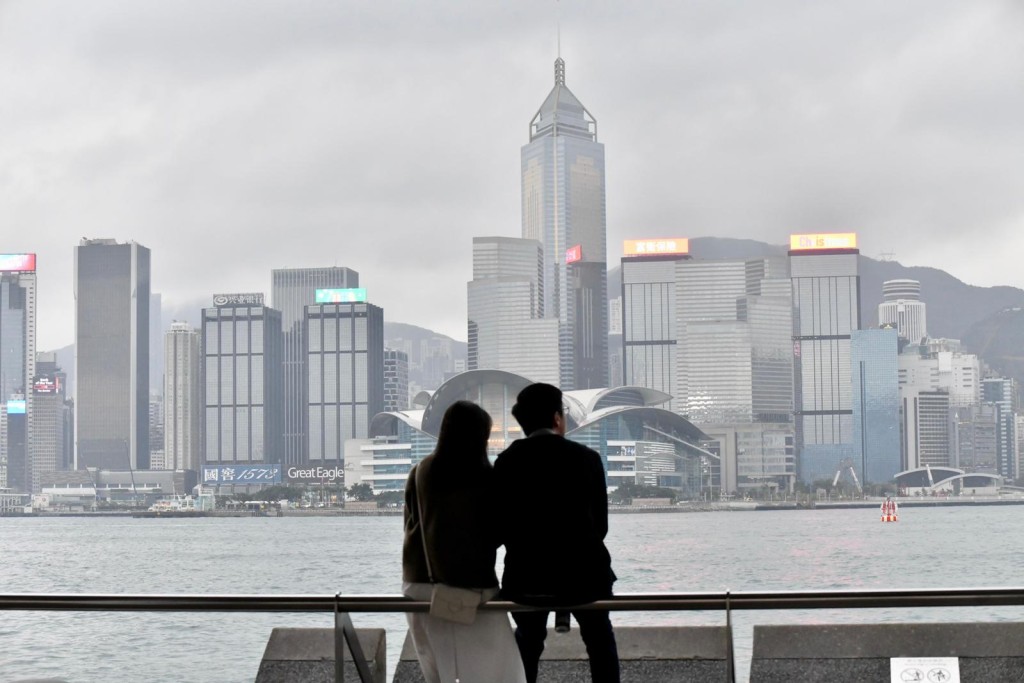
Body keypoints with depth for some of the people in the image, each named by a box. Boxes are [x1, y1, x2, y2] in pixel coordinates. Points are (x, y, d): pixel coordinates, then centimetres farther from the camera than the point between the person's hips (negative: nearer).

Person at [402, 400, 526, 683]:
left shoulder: (421, 473, 1)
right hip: (472, 584, -5)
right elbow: (498, 531, -2)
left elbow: (411, 524, 10)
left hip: (421, 581, 5)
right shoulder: (485, 477, -11)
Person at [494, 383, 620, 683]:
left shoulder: (505, 462, -1)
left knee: (527, 640, 28)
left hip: (525, 579, 1)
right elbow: (600, 525, 2)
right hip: (582, 574, -1)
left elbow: (502, 527, 3)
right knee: (599, 638, 27)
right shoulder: (586, 458, -4)